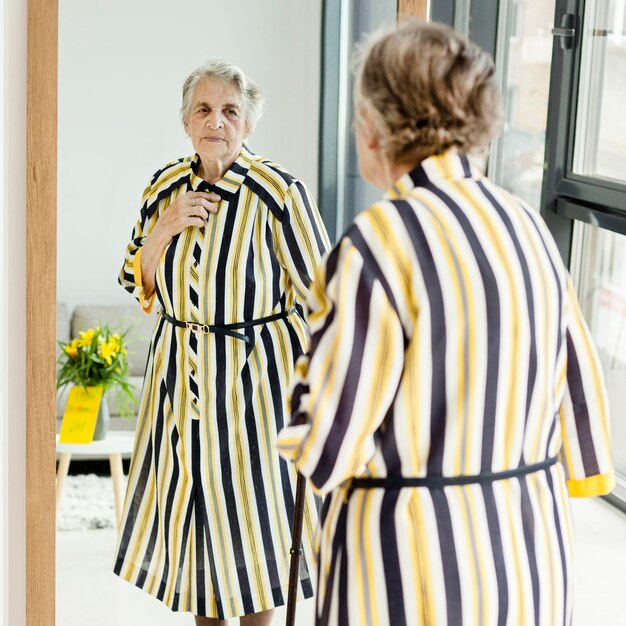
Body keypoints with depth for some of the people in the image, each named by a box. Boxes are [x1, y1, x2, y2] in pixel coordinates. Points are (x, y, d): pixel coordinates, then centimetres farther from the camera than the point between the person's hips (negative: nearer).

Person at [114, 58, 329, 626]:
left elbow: (319, 298, -10)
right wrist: (165, 229, -10)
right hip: (180, 372, 5)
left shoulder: (280, 194, -14)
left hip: (255, 372, -5)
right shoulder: (164, 188, 2)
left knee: (252, 514, 6)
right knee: (189, 501, 14)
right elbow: (137, 283, 9)